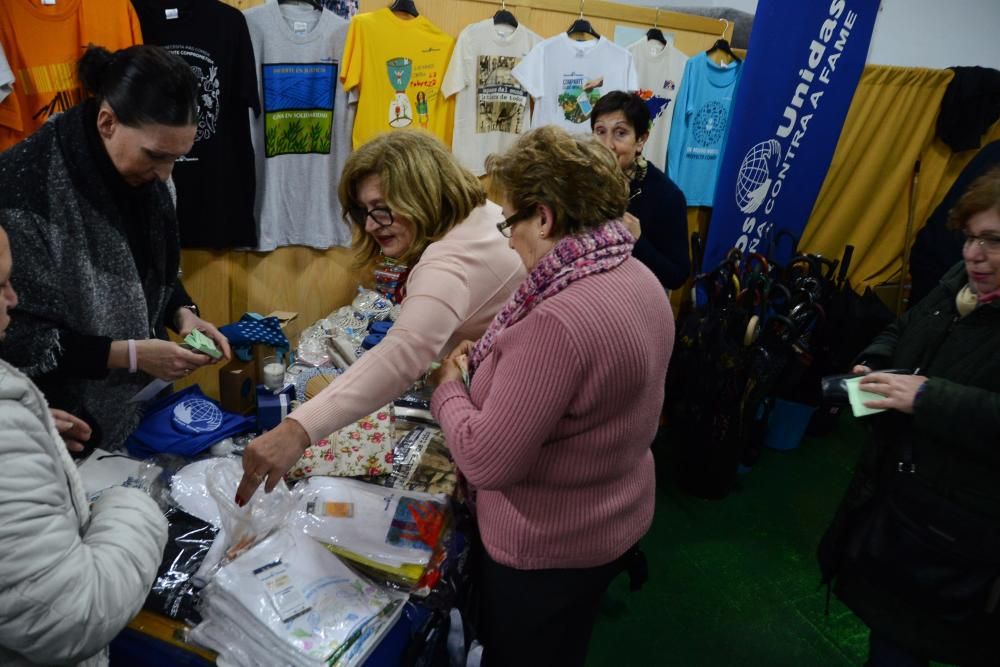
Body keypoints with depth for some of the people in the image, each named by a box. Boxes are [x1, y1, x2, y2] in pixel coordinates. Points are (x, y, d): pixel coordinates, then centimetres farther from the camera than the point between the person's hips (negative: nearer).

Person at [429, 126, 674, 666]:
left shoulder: (558, 320, -34)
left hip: (548, 548, -8)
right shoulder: (637, 279, -3)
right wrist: (490, 359, 1)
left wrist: (448, 386, -14)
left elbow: (486, 461, -30)